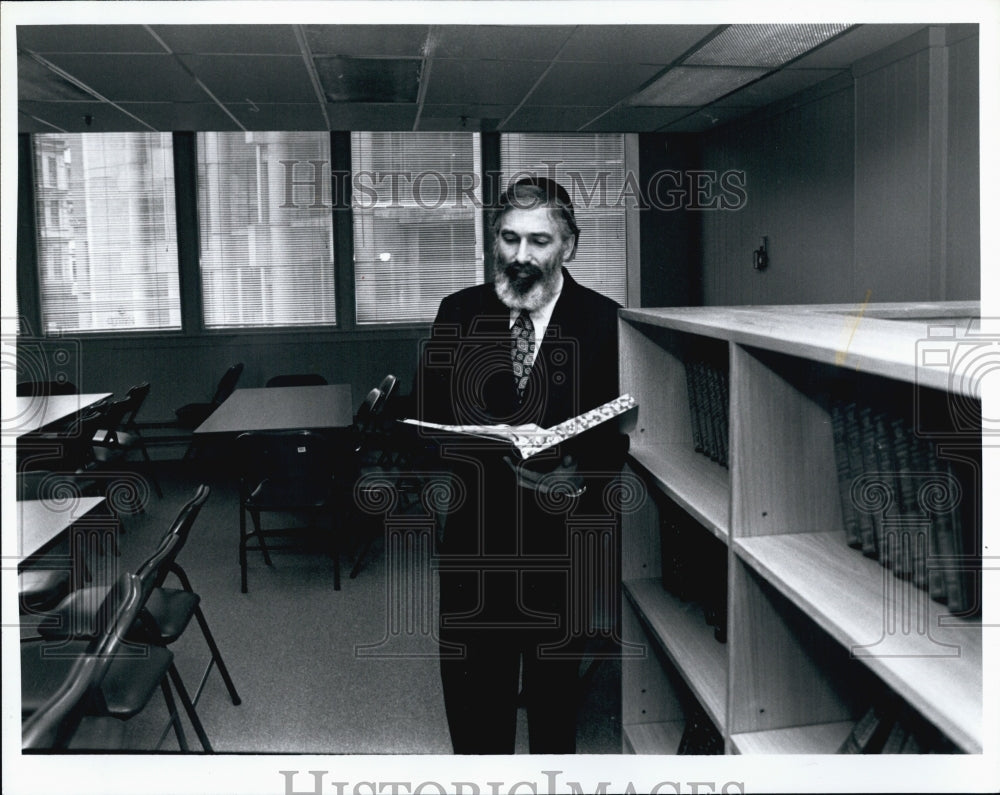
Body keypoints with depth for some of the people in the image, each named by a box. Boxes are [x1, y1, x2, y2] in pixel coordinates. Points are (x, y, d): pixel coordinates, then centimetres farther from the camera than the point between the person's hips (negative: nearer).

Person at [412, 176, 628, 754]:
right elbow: (429, 416, -1)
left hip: (565, 535, 0)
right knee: (473, 688, 7)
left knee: (556, 684, 17)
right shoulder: (459, 313, 2)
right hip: (476, 530, 1)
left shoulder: (604, 321, -3)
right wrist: (497, 460, -18)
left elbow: (623, 431, -3)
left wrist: (580, 473, -22)